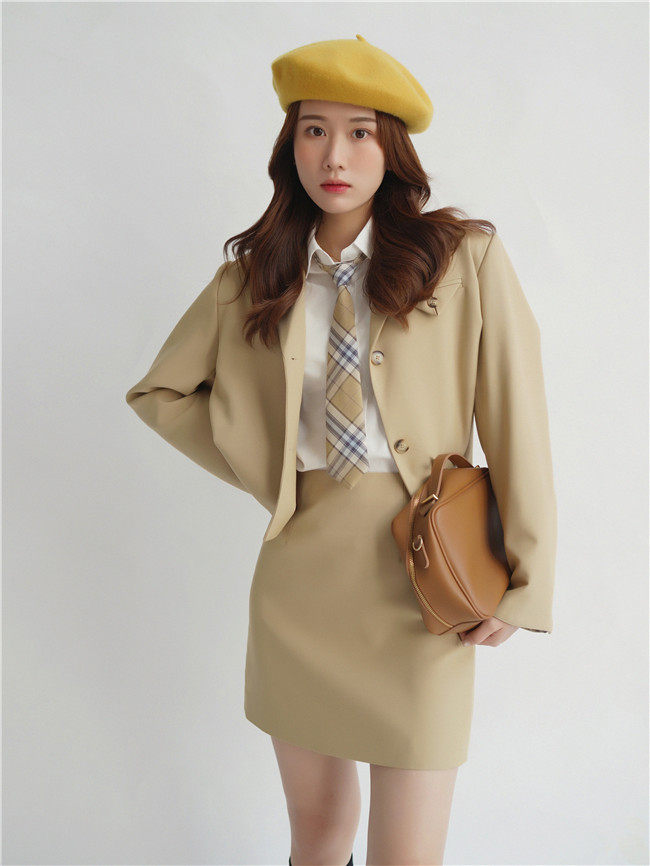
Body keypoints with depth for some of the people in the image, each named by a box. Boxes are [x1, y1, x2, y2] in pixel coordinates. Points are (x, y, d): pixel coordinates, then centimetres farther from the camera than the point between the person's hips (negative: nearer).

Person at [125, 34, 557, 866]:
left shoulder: (465, 258, -4)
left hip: (420, 580, -3)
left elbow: (514, 419, -4)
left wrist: (523, 582, -5)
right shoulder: (253, 275, 6)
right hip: (299, 568, 3)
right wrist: (265, 471, 5)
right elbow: (159, 391, 15)